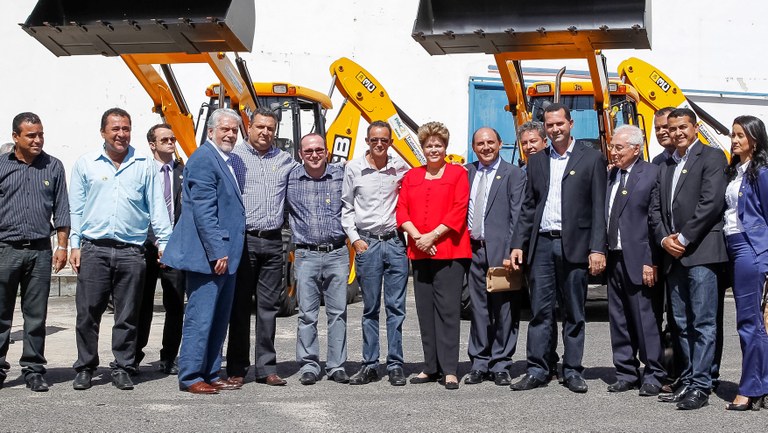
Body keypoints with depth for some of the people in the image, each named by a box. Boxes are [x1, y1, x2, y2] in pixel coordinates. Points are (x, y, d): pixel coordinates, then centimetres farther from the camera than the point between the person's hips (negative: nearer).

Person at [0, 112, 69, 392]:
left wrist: (62, 246, 4)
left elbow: (61, 210, 10)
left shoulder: (53, 167, 9)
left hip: (40, 251, 1)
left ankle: (34, 370, 11)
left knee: (36, 316, 4)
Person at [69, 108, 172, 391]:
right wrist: (74, 245, 3)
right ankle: (85, 368, 14)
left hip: (131, 251, 0)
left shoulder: (145, 166, 9)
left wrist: (164, 241, 1)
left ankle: (122, 368, 15)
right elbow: (76, 208, 10)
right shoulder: (86, 164, 9)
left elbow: (157, 207, 9)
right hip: (94, 249, 0)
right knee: (88, 313, 1)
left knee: (127, 316, 5)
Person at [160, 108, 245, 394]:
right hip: (208, 255, -10)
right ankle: (191, 378, 2)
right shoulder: (203, 160, -12)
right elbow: (204, 212, -18)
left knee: (219, 320, 13)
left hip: (225, 254, 10)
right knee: (200, 317, -5)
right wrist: (217, 253, -21)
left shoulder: (230, 161, 17)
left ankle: (210, 374, 20)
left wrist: (227, 252, 18)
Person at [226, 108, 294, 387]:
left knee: (268, 306, 7)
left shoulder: (285, 160, 14)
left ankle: (267, 368, 12)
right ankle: (237, 369, 7)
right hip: (243, 240, -4)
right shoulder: (234, 157, 2)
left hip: (273, 242, 4)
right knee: (240, 306, 2)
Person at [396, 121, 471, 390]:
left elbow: (459, 211, -6)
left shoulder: (457, 174, 4)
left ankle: (449, 370, -4)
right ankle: (432, 367, 14)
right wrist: (417, 237, -8)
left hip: (450, 252, -4)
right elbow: (402, 210, 8)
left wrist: (433, 235, -12)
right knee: (425, 311, 6)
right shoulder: (412, 177, 16)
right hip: (419, 253, 5)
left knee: (447, 309, -7)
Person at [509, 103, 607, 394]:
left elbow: (599, 208, -3)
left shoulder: (591, 158, 2)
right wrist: (518, 244, 7)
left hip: (574, 245, -3)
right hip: (541, 244, 3)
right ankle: (538, 370, 9)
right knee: (540, 311, 3)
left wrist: (597, 249, -11)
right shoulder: (536, 161, 14)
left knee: (574, 313, 4)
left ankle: (572, 371, 12)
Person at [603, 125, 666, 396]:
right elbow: (604, 218, 14)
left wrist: (651, 261, -16)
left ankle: (653, 375, 8)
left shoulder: (652, 174, -6)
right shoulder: (610, 176, 14)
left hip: (638, 261, -7)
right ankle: (626, 373, 20)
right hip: (614, 259, 7)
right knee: (619, 320, 11)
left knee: (644, 319, -2)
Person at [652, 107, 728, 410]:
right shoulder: (666, 166, 21)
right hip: (673, 256, 7)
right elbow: (656, 208, 16)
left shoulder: (711, 157, -1)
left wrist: (683, 238, -12)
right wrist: (664, 239, -2)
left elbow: (712, 203, -12)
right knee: (682, 324, 10)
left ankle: (700, 385, -5)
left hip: (700, 252, -7)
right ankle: (688, 380, 16)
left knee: (703, 323, -6)